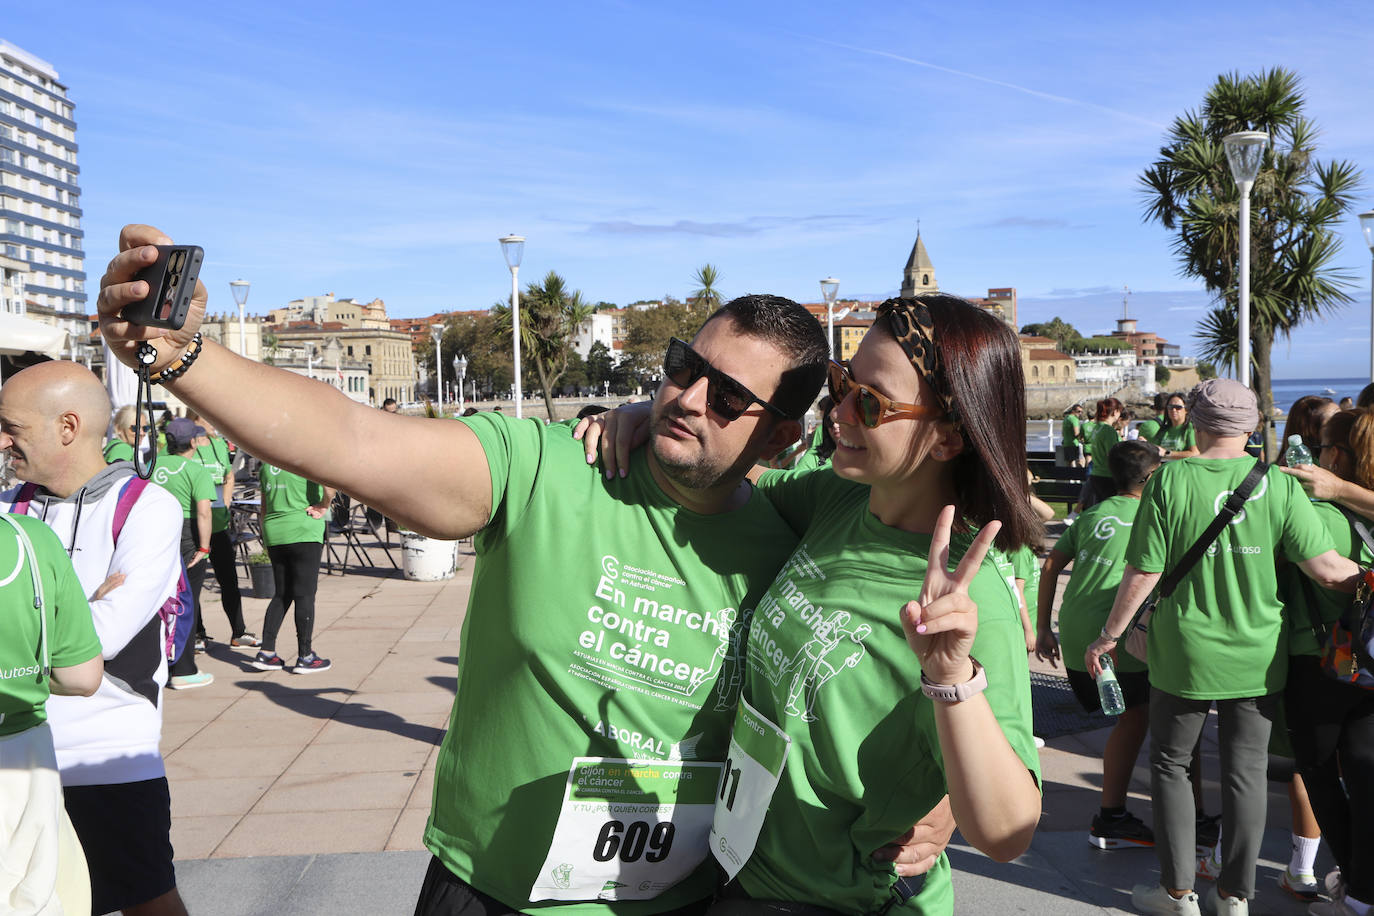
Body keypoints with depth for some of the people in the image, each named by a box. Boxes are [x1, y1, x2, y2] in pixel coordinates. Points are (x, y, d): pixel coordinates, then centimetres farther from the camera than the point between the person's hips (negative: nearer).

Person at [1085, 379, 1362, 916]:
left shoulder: (1170, 480, -13)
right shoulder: (1278, 485, -7)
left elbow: (1144, 571, -12)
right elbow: (1327, 569, -11)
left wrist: (1110, 635, -2)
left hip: (1185, 655, -2)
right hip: (1258, 658, 2)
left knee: (1170, 764, 14)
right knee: (1246, 770, 13)